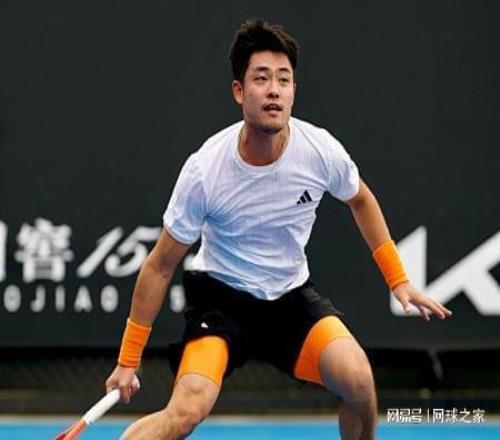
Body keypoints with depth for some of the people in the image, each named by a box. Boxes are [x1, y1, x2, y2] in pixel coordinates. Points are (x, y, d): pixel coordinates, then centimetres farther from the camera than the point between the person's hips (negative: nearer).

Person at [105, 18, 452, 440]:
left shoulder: (321, 150, -14)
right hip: (221, 294, -3)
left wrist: (398, 279, 9)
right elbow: (160, 267, -10)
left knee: (358, 380, -22)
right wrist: (129, 358, -8)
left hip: (292, 295, 3)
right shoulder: (205, 170, -21)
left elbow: (361, 200, 11)